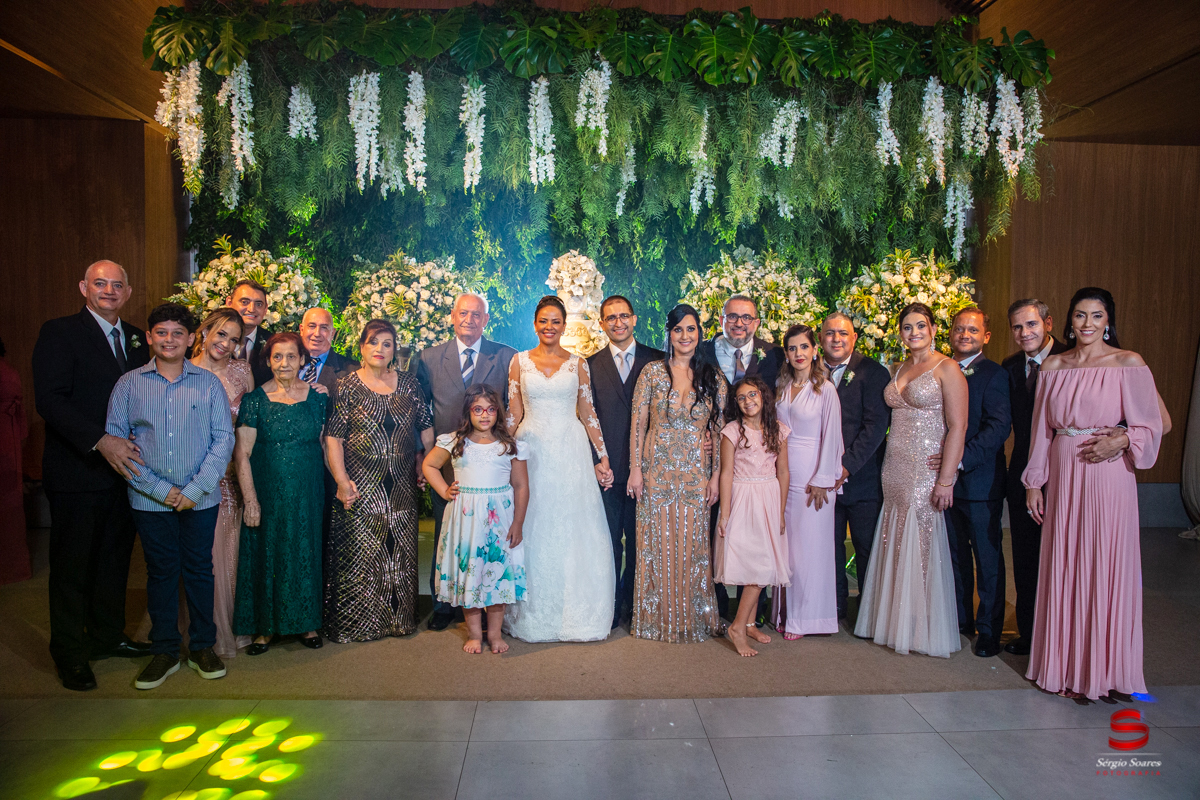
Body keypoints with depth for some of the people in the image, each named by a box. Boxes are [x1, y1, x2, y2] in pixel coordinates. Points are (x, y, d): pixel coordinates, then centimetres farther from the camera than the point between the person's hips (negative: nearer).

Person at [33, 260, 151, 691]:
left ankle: (108, 635, 32)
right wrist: (101, 441, -25)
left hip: (123, 467, 5)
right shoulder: (59, 332, -6)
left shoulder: (136, 338, 11)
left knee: (115, 558, 15)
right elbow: (49, 400, -16)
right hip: (78, 472, -5)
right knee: (72, 564, 7)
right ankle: (70, 654, 22)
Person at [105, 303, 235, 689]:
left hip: (201, 498, 0)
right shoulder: (129, 384, 3)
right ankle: (164, 651, 23)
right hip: (150, 499, 0)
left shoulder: (208, 383, 2)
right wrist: (159, 488, -9)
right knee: (161, 572, 9)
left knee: (199, 569, 8)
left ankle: (202, 647, 23)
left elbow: (224, 438, -2)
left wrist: (196, 489, -10)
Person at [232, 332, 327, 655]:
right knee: (267, 554, 6)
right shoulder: (256, 399, -5)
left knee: (305, 553, 10)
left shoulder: (317, 397, 2)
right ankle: (265, 626, 20)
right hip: (268, 492, -2)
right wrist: (250, 500, -12)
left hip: (307, 493, 2)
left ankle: (305, 622, 24)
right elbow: (242, 454, -7)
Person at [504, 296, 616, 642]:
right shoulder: (519, 361, 6)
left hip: (571, 453, 0)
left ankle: (577, 613, 16)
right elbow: (513, 414, 6)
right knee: (534, 532, 4)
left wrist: (603, 456, 1)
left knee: (573, 531, 2)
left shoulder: (578, 364, 6)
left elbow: (588, 413, 6)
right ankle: (534, 615, 18)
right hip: (531, 451, 0)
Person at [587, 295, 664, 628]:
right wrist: (595, 463, -6)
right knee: (608, 541, 7)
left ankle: (633, 604, 24)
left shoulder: (657, 360, 5)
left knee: (639, 539, 9)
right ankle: (609, 607, 20)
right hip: (606, 468, 0)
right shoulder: (590, 365, 7)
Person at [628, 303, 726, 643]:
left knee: (693, 545, 8)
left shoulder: (714, 377, 4)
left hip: (696, 473, 1)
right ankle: (657, 618, 20)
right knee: (657, 544, 5)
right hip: (657, 471, -1)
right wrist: (635, 469, -7)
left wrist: (716, 475, -1)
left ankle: (693, 618, 24)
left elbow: (719, 430, 4)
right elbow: (638, 424, -1)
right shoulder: (653, 372, 0)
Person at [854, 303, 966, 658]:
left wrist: (946, 480, -17)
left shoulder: (947, 369, -7)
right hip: (895, 469, 6)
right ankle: (896, 622, 22)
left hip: (926, 470, -6)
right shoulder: (899, 369, 13)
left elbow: (957, 426, -12)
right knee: (895, 545, 9)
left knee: (922, 546, 0)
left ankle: (925, 631, 15)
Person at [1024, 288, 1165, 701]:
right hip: (1062, 477, 4)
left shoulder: (1129, 364, -2)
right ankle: (1066, 666, 22)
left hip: (1108, 477, -3)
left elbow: (1156, 423, 1)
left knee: (1107, 569, 1)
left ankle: (1110, 671, 16)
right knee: (1063, 569, 8)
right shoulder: (1054, 366, 8)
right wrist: (1034, 482, 9)